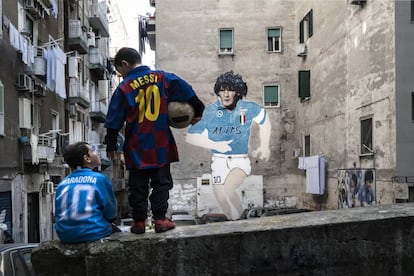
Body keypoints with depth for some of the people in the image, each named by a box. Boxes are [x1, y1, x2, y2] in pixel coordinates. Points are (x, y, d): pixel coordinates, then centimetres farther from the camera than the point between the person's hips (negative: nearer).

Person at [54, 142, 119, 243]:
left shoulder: (62, 183, 6)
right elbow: (111, 214, -3)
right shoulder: (100, 179, -8)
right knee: (117, 232, 27)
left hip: (65, 236, 6)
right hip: (93, 234, -5)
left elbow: (58, 215, 14)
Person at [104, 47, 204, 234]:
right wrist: (197, 112, 14)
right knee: (161, 183, 9)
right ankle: (160, 220, 6)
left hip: (137, 147, -1)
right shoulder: (162, 77, 1)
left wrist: (110, 146, 8)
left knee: (138, 186, 9)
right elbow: (187, 92, 1)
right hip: (161, 145, 1)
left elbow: (114, 121, -1)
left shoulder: (124, 88, -4)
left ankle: (139, 222, 12)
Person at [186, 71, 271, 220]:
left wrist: (264, 146, 10)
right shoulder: (209, 112, -10)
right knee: (221, 199, 5)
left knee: (229, 188, -28)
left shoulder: (248, 108, -8)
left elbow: (264, 120, 14)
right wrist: (215, 145, -17)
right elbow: (190, 137, -7)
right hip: (219, 161, 2)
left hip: (240, 160, -2)